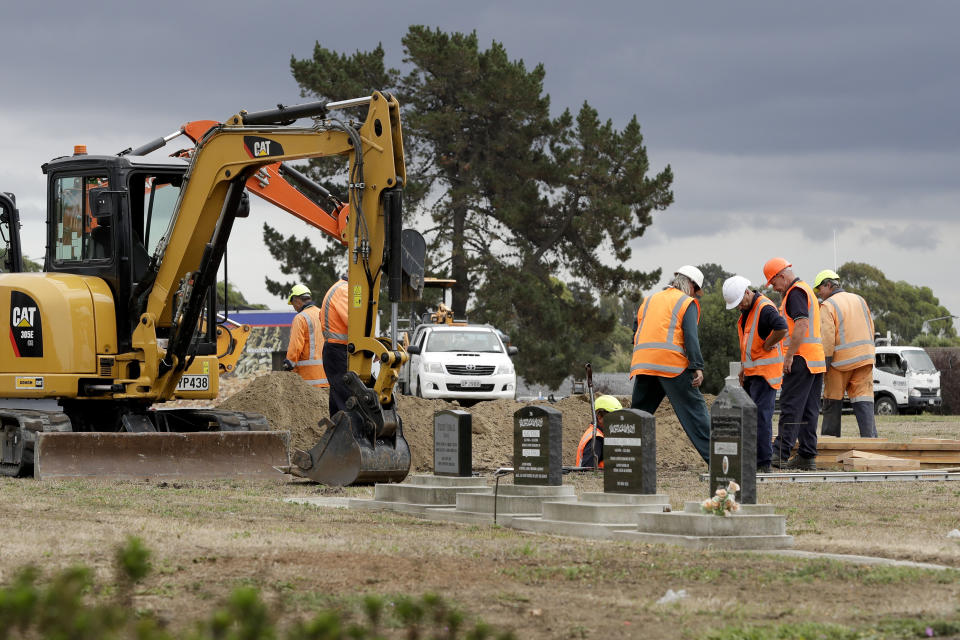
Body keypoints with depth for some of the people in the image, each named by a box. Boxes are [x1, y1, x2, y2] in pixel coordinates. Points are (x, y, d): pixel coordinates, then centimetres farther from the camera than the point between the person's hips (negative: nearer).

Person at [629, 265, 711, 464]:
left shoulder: (649, 300, 25)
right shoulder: (687, 303, 6)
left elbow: (637, 335, 23)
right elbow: (690, 336, -8)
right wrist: (697, 367, -15)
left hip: (642, 364, 5)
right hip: (672, 364, -5)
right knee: (695, 410, -3)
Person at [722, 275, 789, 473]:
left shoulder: (765, 308, -18)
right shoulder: (746, 310, 14)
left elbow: (782, 328, -36)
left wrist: (767, 346, -21)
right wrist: (743, 367, 22)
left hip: (765, 371, -10)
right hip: (752, 371, 10)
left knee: (761, 415, -12)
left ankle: (764, 462, -12)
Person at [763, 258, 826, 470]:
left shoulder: (795, 293, -10)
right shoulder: (806, 290, 23)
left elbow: (802, 324, -21)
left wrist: (789, 355, -20)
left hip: (802, 358, -10)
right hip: (816, 360, 10)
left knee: (791, 407, -11)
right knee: (809, 410, 8)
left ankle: (781, 454, -14)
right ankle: (807, 457, 7)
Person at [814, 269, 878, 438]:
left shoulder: (828, 306, -6)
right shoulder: (859, 300, 14)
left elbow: (827, 337, -14)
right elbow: (870, 329, 16)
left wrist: (825, 361, -11)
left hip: (841, 360, -5)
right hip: (864, 358, 5)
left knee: (833, 400, 8)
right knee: (863, 400, -1)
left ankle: (829, 437, 13)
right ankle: (869, 435, -13)